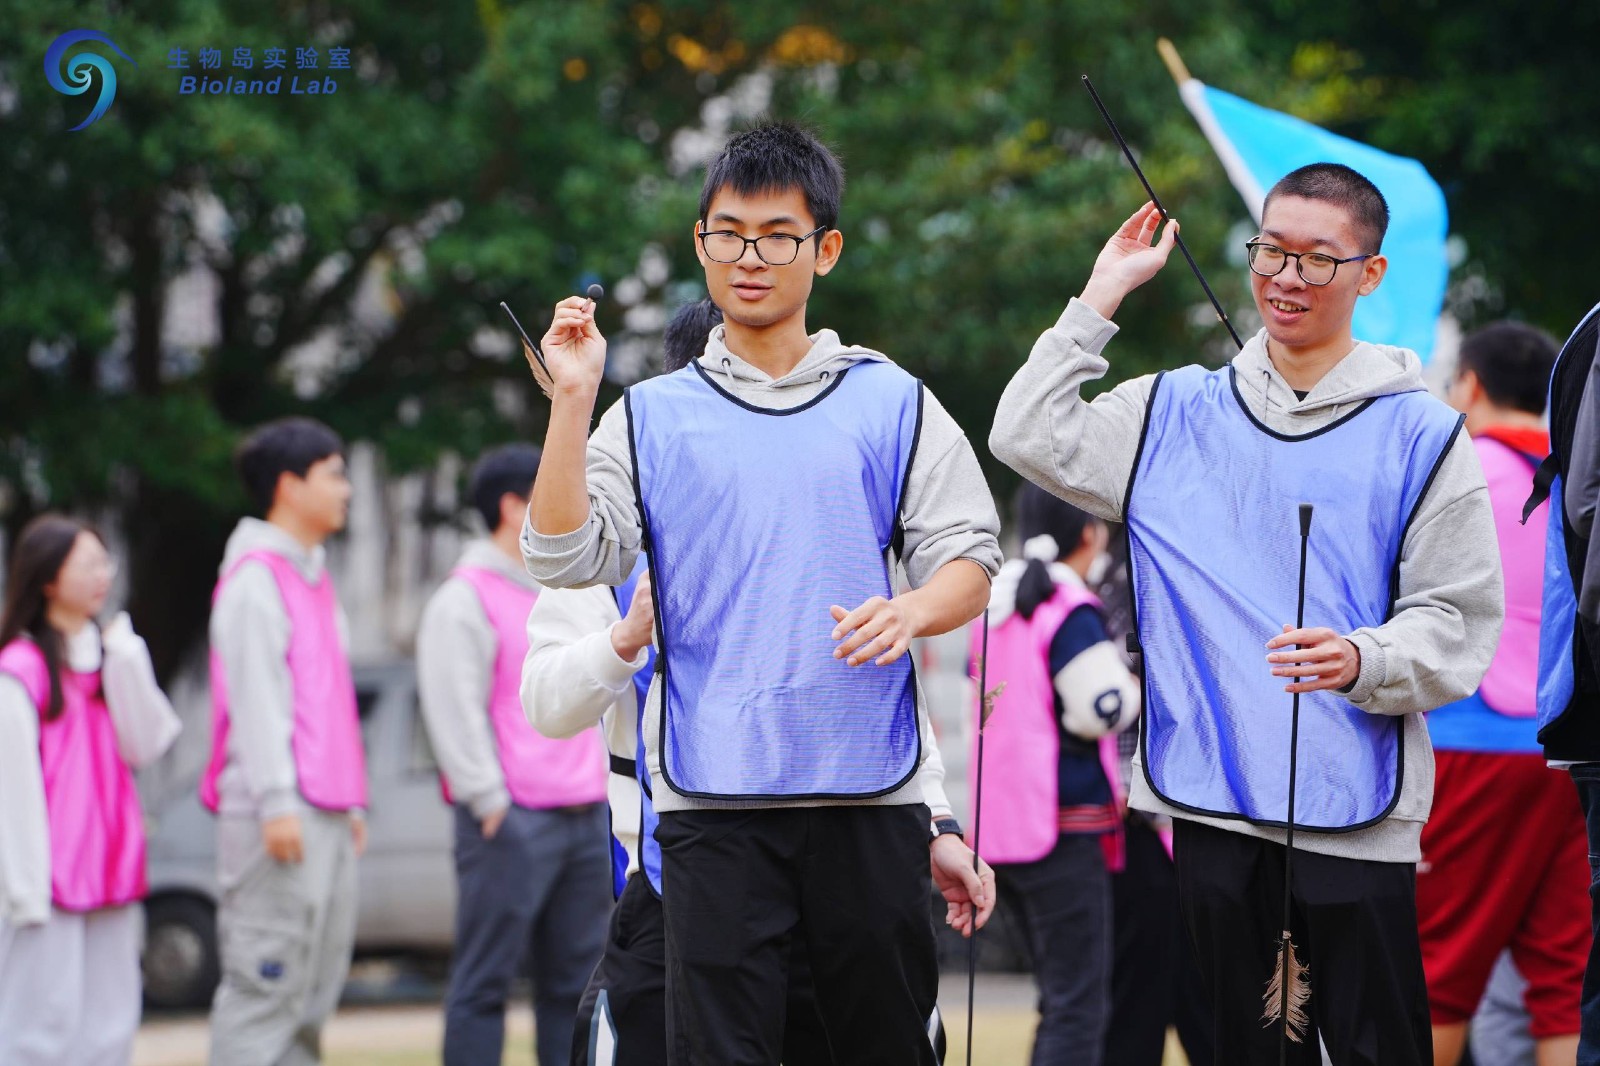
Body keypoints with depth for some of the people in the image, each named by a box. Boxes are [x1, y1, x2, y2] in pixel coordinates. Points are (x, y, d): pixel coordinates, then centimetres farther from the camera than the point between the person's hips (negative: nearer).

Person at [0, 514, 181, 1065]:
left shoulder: (111, 656, 13)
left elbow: (144, 746, 3)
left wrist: (127, 662, -6)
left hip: (109, 871, 7)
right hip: (50, 874, -7)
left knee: (111, 1021, 7)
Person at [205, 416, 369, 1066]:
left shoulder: (313, 577, 21)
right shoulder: (255, 579, -8)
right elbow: (255, 697, -15)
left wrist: (350, 800, 21)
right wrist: (277, 803, -21)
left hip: (326, 814, 10)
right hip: (280, 815, -10)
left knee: (319, 981, 10)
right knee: (266, 982, -11)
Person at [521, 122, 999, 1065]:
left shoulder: (894, 403, 10)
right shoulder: (651, 418, 11)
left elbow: (970, 558, 6)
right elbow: (565, 558, 0)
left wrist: (911, 611, -16)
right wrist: (573, 398, -9)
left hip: (870, 793, 0)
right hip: (714, 800, 0)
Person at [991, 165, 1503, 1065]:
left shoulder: (1420, 434, 2)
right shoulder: (1177, 412, 14)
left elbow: (1459, 620, -1)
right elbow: (1032, 441, 5)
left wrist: (1362, 660, -21)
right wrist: (1104, 295, 7)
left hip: (1353, 818, -3)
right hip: (1210, 803, 3)